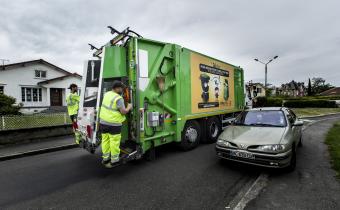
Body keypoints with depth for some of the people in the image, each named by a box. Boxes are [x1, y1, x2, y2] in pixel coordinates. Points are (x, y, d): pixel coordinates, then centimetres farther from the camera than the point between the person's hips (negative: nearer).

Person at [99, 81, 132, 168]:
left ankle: (105, 158, 28)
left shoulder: (106, 94, 8)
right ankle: (114, 160, 14)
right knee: (114, 142, 4)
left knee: (105, 140, 15)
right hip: (113, 124, -7)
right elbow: (123, 112, -17)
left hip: (103, 122, 8)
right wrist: (129, 107, 0)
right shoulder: (118, 98, -17)